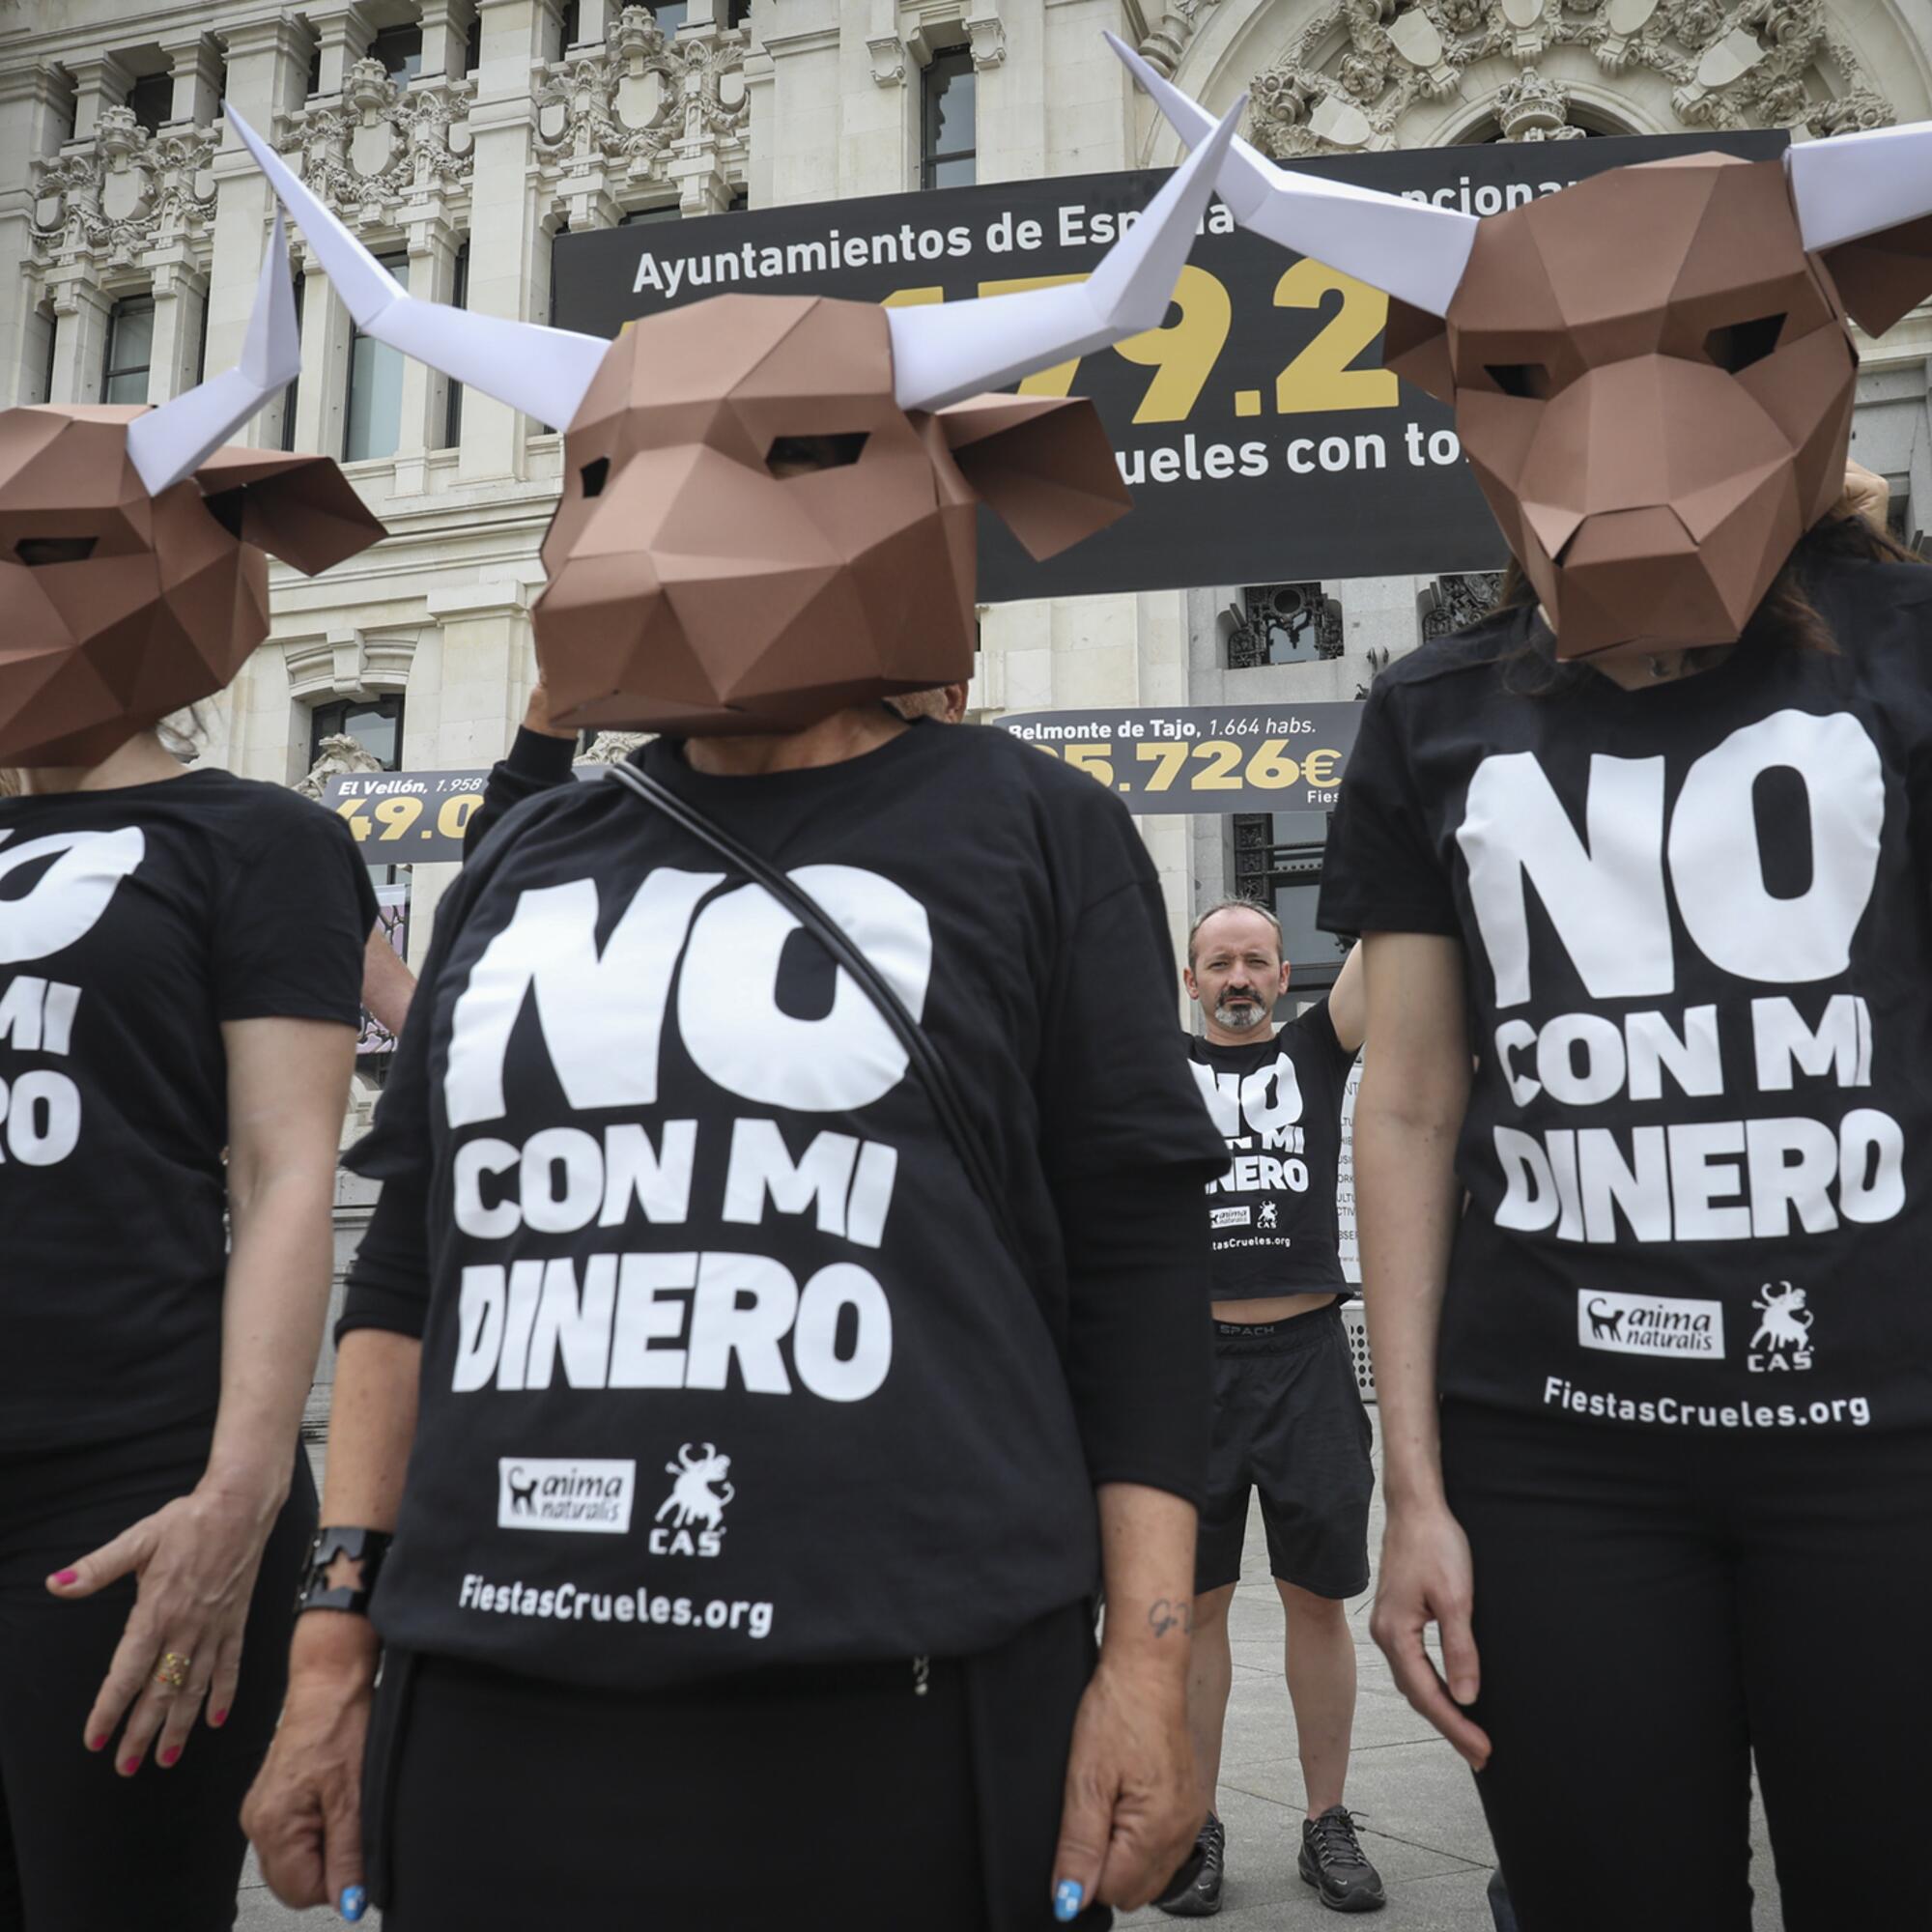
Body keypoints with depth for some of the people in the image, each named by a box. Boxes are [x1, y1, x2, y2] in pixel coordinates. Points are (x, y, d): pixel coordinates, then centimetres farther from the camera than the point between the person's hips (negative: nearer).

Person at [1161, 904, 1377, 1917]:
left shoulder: (1314, 1051, 9)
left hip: (1307, 1355, 1)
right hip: (1191, 1360, 0)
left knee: (1318, 1597, 8)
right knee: (1196, 1601, 6)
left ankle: (1327, 1823, 23)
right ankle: (1196, 1828, 19)